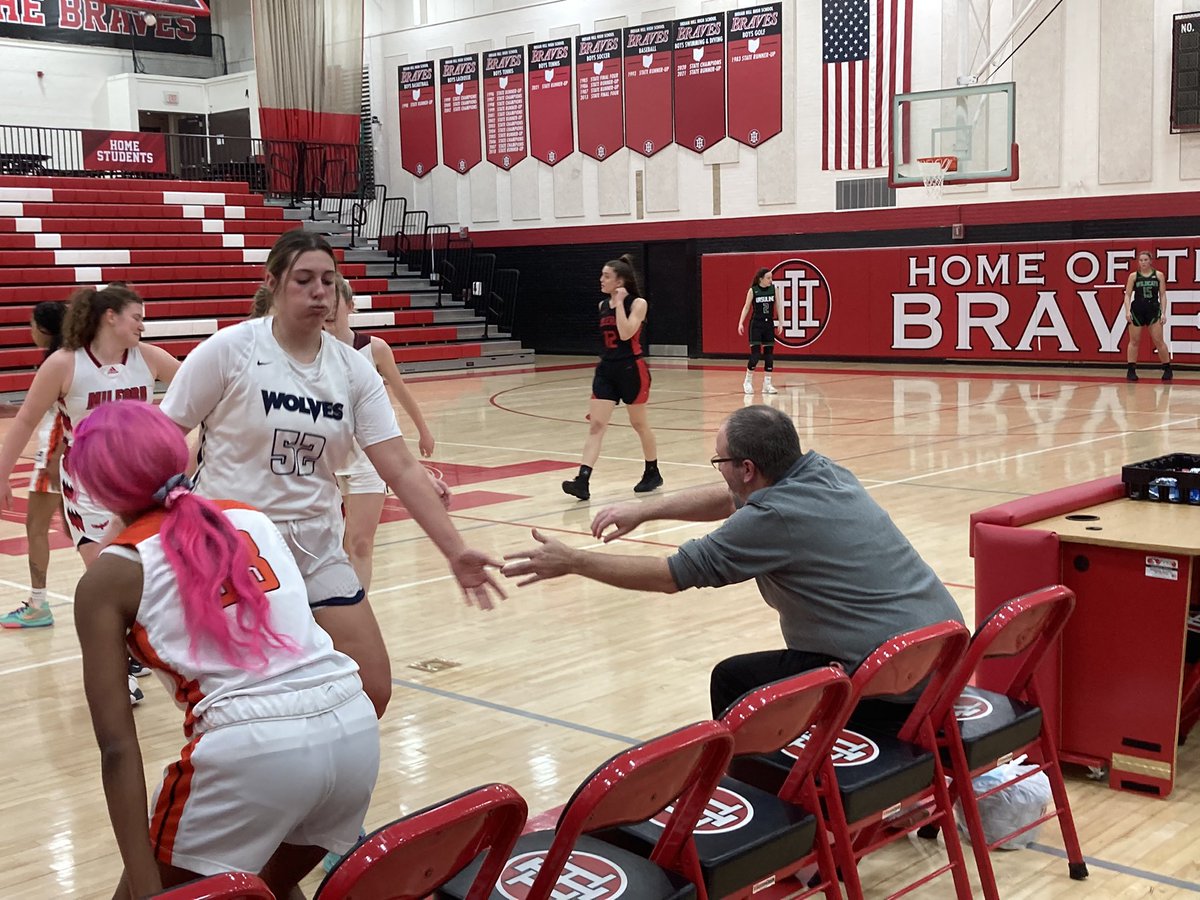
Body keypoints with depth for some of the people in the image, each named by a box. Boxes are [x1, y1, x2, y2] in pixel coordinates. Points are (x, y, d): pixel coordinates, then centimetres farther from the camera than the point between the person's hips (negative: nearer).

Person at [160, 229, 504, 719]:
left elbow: (402, 469, -4)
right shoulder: (229, 349, -10)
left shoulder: (353, 368, 0)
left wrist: (455, 551, -12)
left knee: (371, 690, 1)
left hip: (316, 550, 4)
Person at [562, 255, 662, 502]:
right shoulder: (603, 305, 9)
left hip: (631, 368, -5)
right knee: (595, 425, -7)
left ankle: (652, 473, 30)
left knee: (639, 423, 10)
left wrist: (619, 302, -18)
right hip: (606, 369, 5)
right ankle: (583, 481, -15)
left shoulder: (637, 303, -9)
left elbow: (625, 333, -22)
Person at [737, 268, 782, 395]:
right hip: (756, 324, -3)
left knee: (769, 355, 3)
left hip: (769, 324, 3)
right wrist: (741, 323, -8)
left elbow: (778, 306, 5)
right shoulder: (753, 290, -7)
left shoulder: (774, 289, 0)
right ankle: (748, 382, 9)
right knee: (755, 355, -8)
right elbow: (746, 307, -1)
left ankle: (767, 384, 10)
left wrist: (780, 323, 2)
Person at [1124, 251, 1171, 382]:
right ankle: (1131, 370, 6)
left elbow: (1163, 295, 5)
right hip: (1137, 310, 0)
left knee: (1159, 341, -2)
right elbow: (1127, 295, 2)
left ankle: (1167, 369, 9)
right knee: (1134, 341, 2)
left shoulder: (1159, 275, 4)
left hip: (1153, 310, 0)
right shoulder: (1133, 276, 3)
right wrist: (1127, 311, -11)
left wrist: (1164, 312, -3)